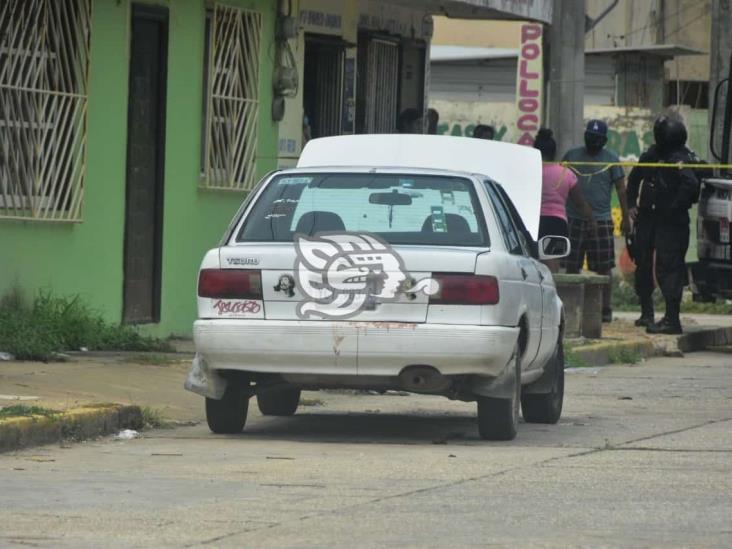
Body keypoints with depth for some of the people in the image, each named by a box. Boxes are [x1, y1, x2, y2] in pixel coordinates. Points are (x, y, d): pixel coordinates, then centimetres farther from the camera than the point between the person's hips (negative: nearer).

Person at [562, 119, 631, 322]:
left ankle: (605, 309, 3)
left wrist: (626, 217, 0)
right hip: (573, 220, 2)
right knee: (571, 267, 3)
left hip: (600, 220, -2)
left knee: (603, 268, -1)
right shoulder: (572, 155, 10)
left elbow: (621, 189, 5)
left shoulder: (611, 159, 5)